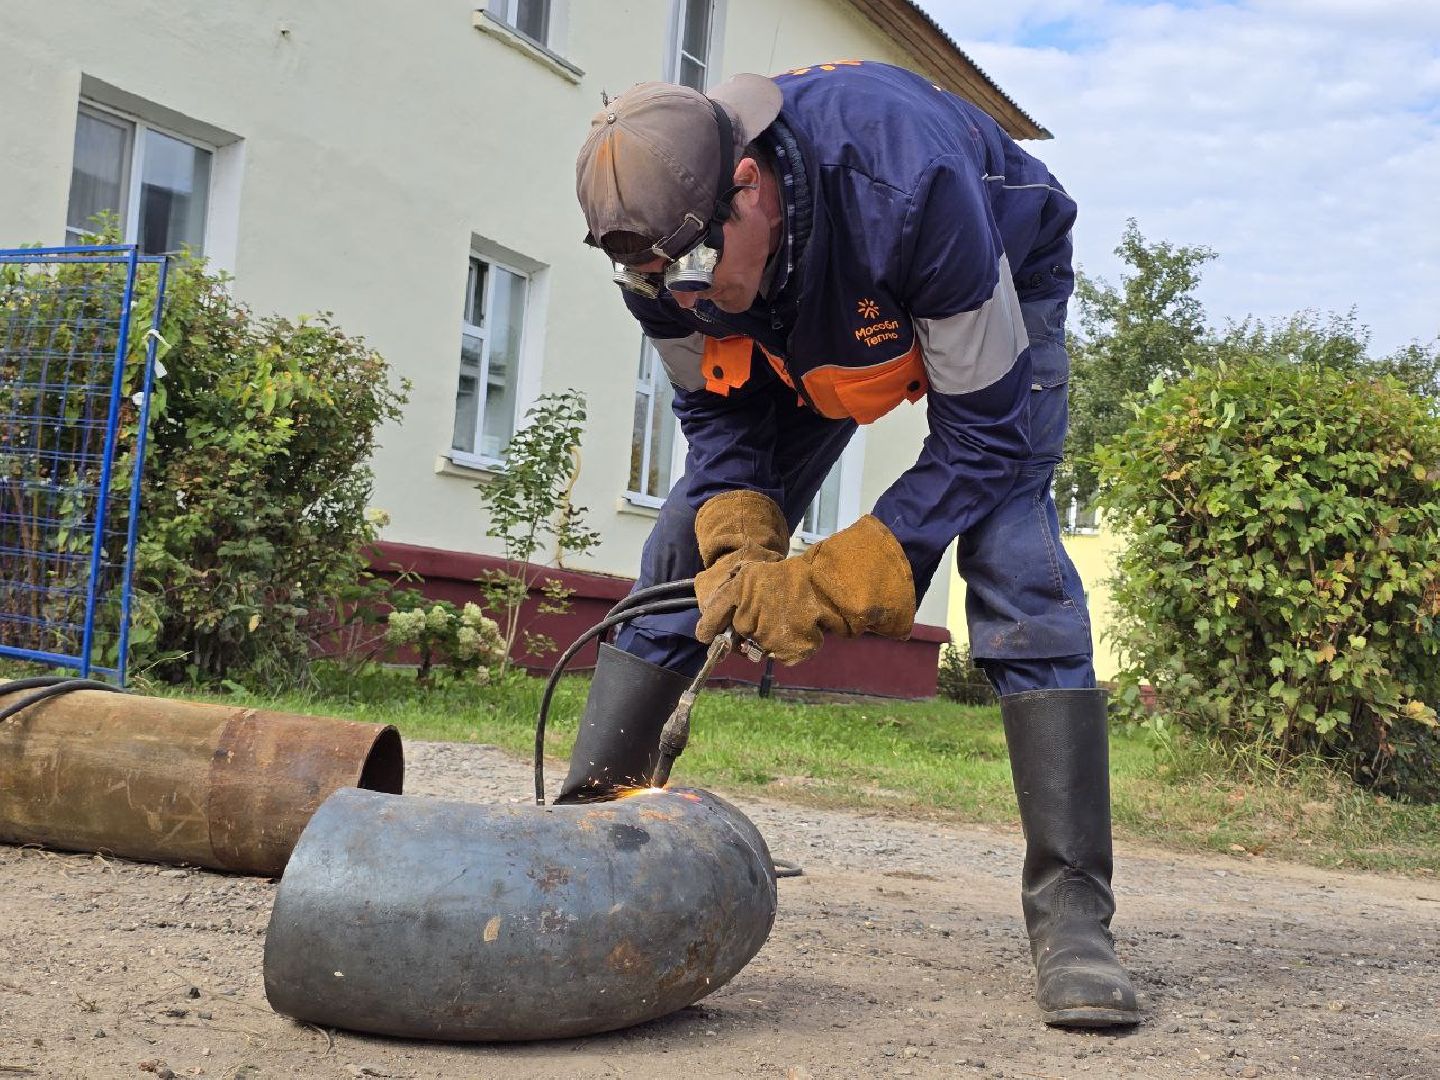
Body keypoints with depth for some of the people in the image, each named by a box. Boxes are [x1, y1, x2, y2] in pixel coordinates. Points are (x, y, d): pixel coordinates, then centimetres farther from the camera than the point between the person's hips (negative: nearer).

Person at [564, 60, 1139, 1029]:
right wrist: (739, 551, -32)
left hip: (999, 288, -4)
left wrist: (833, 583, -37)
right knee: (687, 551, -7)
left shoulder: (907, 187, -45)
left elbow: (984, 434, -35)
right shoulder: (667, 253, -29)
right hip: (805, 328, 4)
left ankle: (1072, 911, -19)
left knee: (1015, 563, -23)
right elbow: (718, 419, -12)